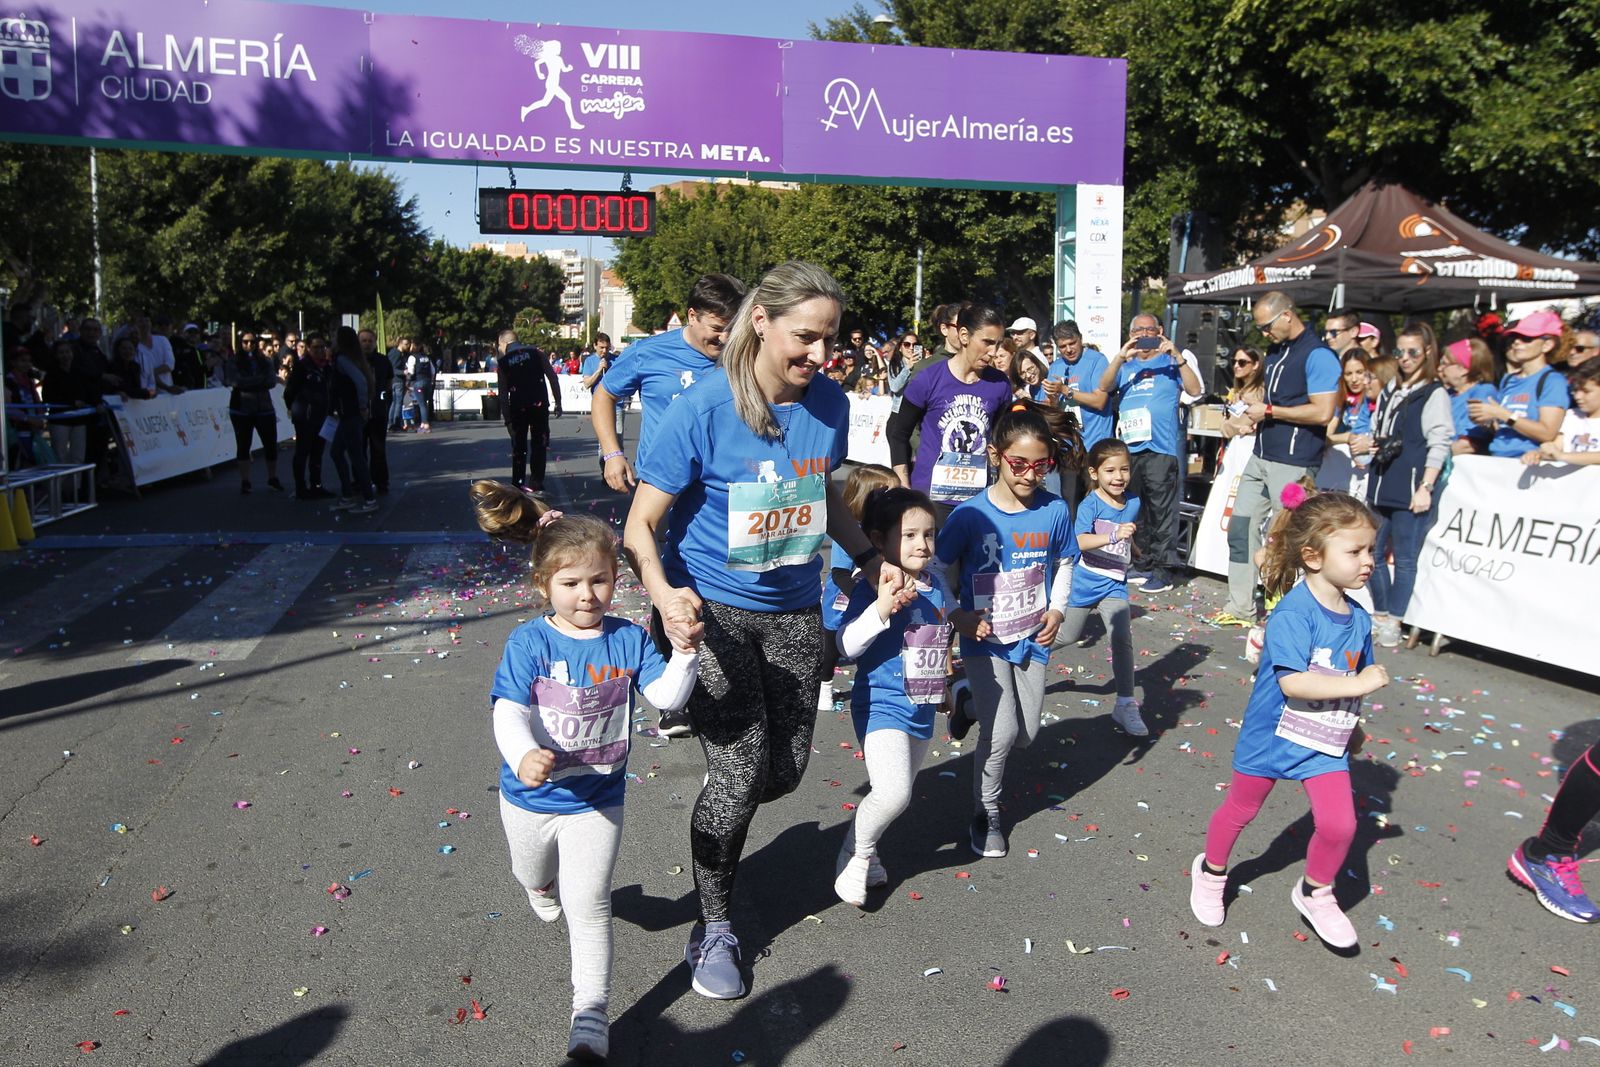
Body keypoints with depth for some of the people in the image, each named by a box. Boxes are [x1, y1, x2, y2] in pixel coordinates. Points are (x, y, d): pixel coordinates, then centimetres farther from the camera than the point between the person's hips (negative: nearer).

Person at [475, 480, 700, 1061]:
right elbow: (509, 713, -26)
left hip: (597, 799, -1)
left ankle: (591, 1012, 15)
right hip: (530, 796, 1)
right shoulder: (529, 642, -18)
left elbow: (666, 696, -13)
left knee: (588, 906, 1)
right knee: (534, 876, 29)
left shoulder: (629, 638, -10)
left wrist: (684, 652, -30)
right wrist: (524, 757, -45)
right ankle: (542, 883, 67)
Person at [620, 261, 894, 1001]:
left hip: (793, 611, 5)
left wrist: (870, 559, 5)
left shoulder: (829, 403, -4)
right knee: (739, 773, -8)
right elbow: (641, 525, -17)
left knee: (784, 771, 10)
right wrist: (662, 591, -35)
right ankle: (713, 927, 16)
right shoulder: (703, 408, -19)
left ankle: (715, 834, 45)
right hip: (709, 609, -5)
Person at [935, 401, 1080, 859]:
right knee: (1003, 732, -10)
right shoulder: (970, 513, -17)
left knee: (1027, 733, 12)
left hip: (1031, 638, 4)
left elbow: (1064, 563, 10)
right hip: (985, 638, -4)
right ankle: (986, 813, 14)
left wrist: (1057, 608, -1)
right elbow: (942, 568, -4)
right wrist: (957, 616, -13)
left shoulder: (1054, 511, -8)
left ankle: (970, 704, 43)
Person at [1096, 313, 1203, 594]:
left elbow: (1195, 390, -4)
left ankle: (1164, 570, -2)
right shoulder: (1125, 366, 18)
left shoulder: (1170, 362, 8)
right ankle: (1146, 562, 20)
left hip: (1162, 447, -5)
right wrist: (1120, 357, -13)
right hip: (1130, 447, 5)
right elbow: (1104, 387, 1)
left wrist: (1177, 356, -13)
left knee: (1162, 512, -6)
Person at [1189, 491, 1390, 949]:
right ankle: (1210, 872, 41)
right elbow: (1292, 681, -33)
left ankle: (1315, 893, 23)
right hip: (1273, 735, -5)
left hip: (1326, 743, 5)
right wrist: (1358, 684, -30)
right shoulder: (1293, 613, -25)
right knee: (1240, 811, 14)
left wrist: (1353, 725, 22)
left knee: (1340, 824, -5)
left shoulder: (1358, 619, -2)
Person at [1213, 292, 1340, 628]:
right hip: (1261, 456, 9)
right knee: (1240, 527, 10)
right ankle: (1240, 608, 18)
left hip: (1293, 464, -9)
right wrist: (1256, 407, 5)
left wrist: (1269, 411, -15)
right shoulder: (1275, 352, 15)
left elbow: (1322, 412, -20)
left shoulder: (1318, 355, -13)